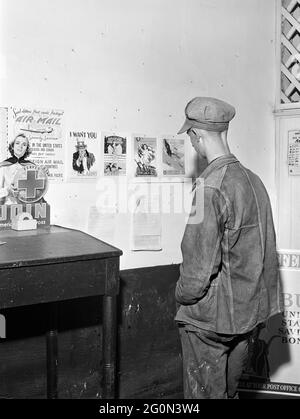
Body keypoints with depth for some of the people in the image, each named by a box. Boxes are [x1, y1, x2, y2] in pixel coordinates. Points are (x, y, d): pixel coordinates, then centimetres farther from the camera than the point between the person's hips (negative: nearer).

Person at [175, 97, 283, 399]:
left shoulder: (211, 187, -22)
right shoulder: (253, 179, 2)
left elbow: (201, 263, -22)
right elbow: (264, 249, 10)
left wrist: (182, 295, -4)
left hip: (210, 317, -7)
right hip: (248, 311, 8)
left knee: (205, 393, 10)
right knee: (229, 389, 24)